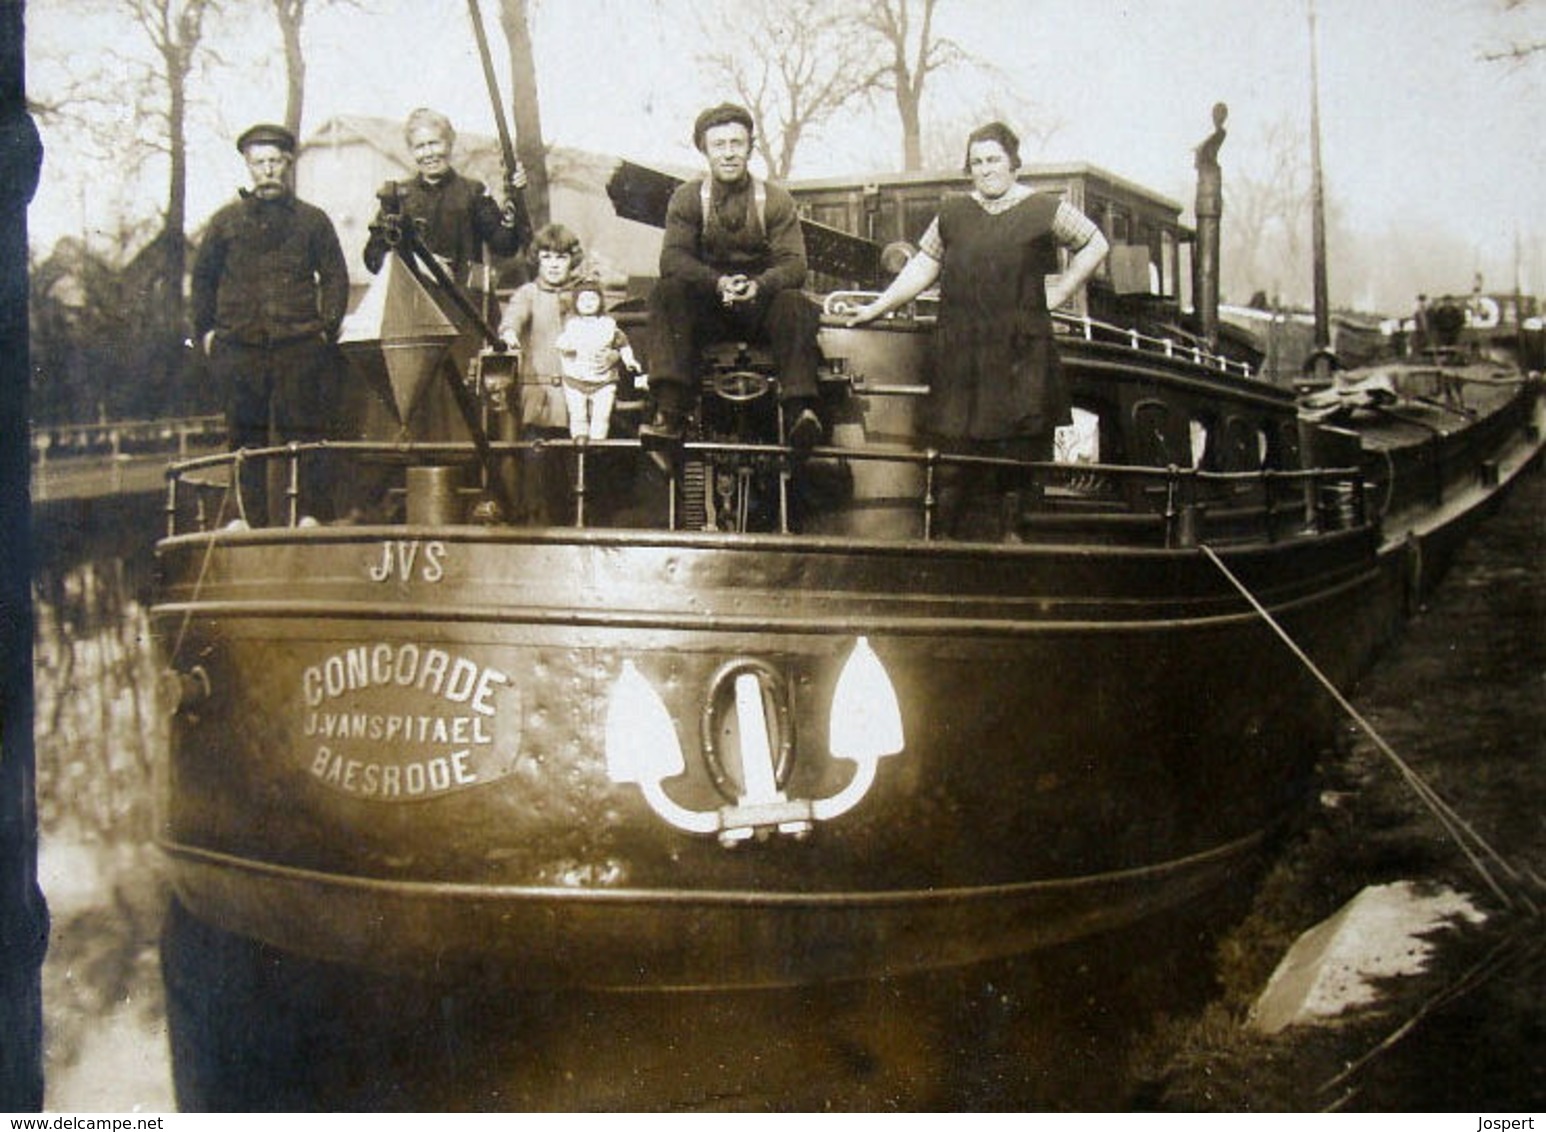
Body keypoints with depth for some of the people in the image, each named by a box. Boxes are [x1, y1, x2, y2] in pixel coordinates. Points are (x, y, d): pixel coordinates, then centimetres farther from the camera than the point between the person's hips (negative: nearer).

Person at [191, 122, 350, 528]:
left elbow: (335, 277, 11)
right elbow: (203, 277, 18)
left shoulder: (312, 220, 11)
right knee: (246, 438, 2)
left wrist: (326, 328, 0)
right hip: (240, 347, 1)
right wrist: (205, 330, 9)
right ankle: (251, 518, 8)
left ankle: (313, 516, 0)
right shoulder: (227, 221, 13)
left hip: (299, 346, -1)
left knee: (303, 434, -4)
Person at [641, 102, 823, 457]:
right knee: (667, 292, -28)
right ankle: (670, 411, -38)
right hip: (707, 309, 1)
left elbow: (793, 264, -9)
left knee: (795, 304, -31)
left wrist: (759, 286, -32)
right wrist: (719, 283, -30)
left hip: (760, 306, -1)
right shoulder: (687, 198, 4)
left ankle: (800, 410, -42)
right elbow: (673, 259, -10)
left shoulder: (775, 200, 2)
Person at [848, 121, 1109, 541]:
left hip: (1020, 352, -2)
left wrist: (1058, 293, 7)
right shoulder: (952, 212, 13)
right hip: (961, 349, 2)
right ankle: (957, 539, 4)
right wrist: (876, 308, 11)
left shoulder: (1044, 210, 5)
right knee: (958, 446, -1)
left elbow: (1095, 245, 14)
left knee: (1017, 446, -3)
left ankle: (1010, 530, 5)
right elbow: (922, 269, 16)